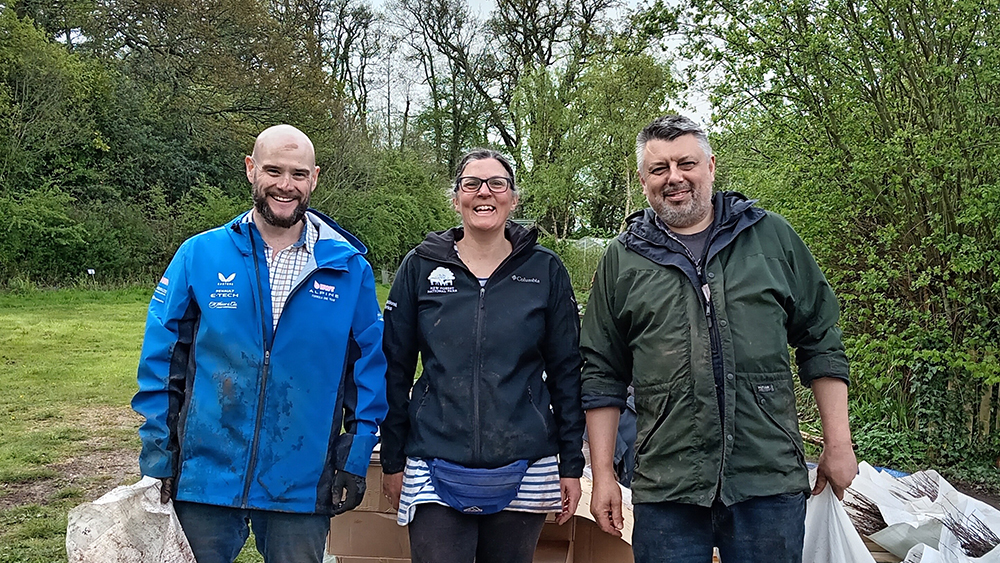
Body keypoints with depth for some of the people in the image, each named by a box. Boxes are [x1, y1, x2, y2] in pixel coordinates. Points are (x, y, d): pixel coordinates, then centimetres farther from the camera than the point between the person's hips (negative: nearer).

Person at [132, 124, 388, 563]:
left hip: (302, 487, 0)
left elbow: (369, 368, 3)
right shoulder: (199, 255, -2)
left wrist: (355, 461, -1)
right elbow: (160, 360, 1)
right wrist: (158, 461, -2)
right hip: (205, 477, 0)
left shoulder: (349, 269, -1)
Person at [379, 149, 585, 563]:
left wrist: (571, 466, 3)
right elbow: (394, 369, 6)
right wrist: (392, 461, 5)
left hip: (523, 472, 1)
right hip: (435, 473, 0)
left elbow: (566, 372, 5)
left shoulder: (545, 270, 3)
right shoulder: (420, 267, 3)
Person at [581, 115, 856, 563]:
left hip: (771, 481, 0)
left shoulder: (771, 236, 8)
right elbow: (603, 376, 9)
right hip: (665, 488, 0)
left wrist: (838, 442, 6)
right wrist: (602, 475, 5)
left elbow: (820, 341, 10)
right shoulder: (622, 259, 8)